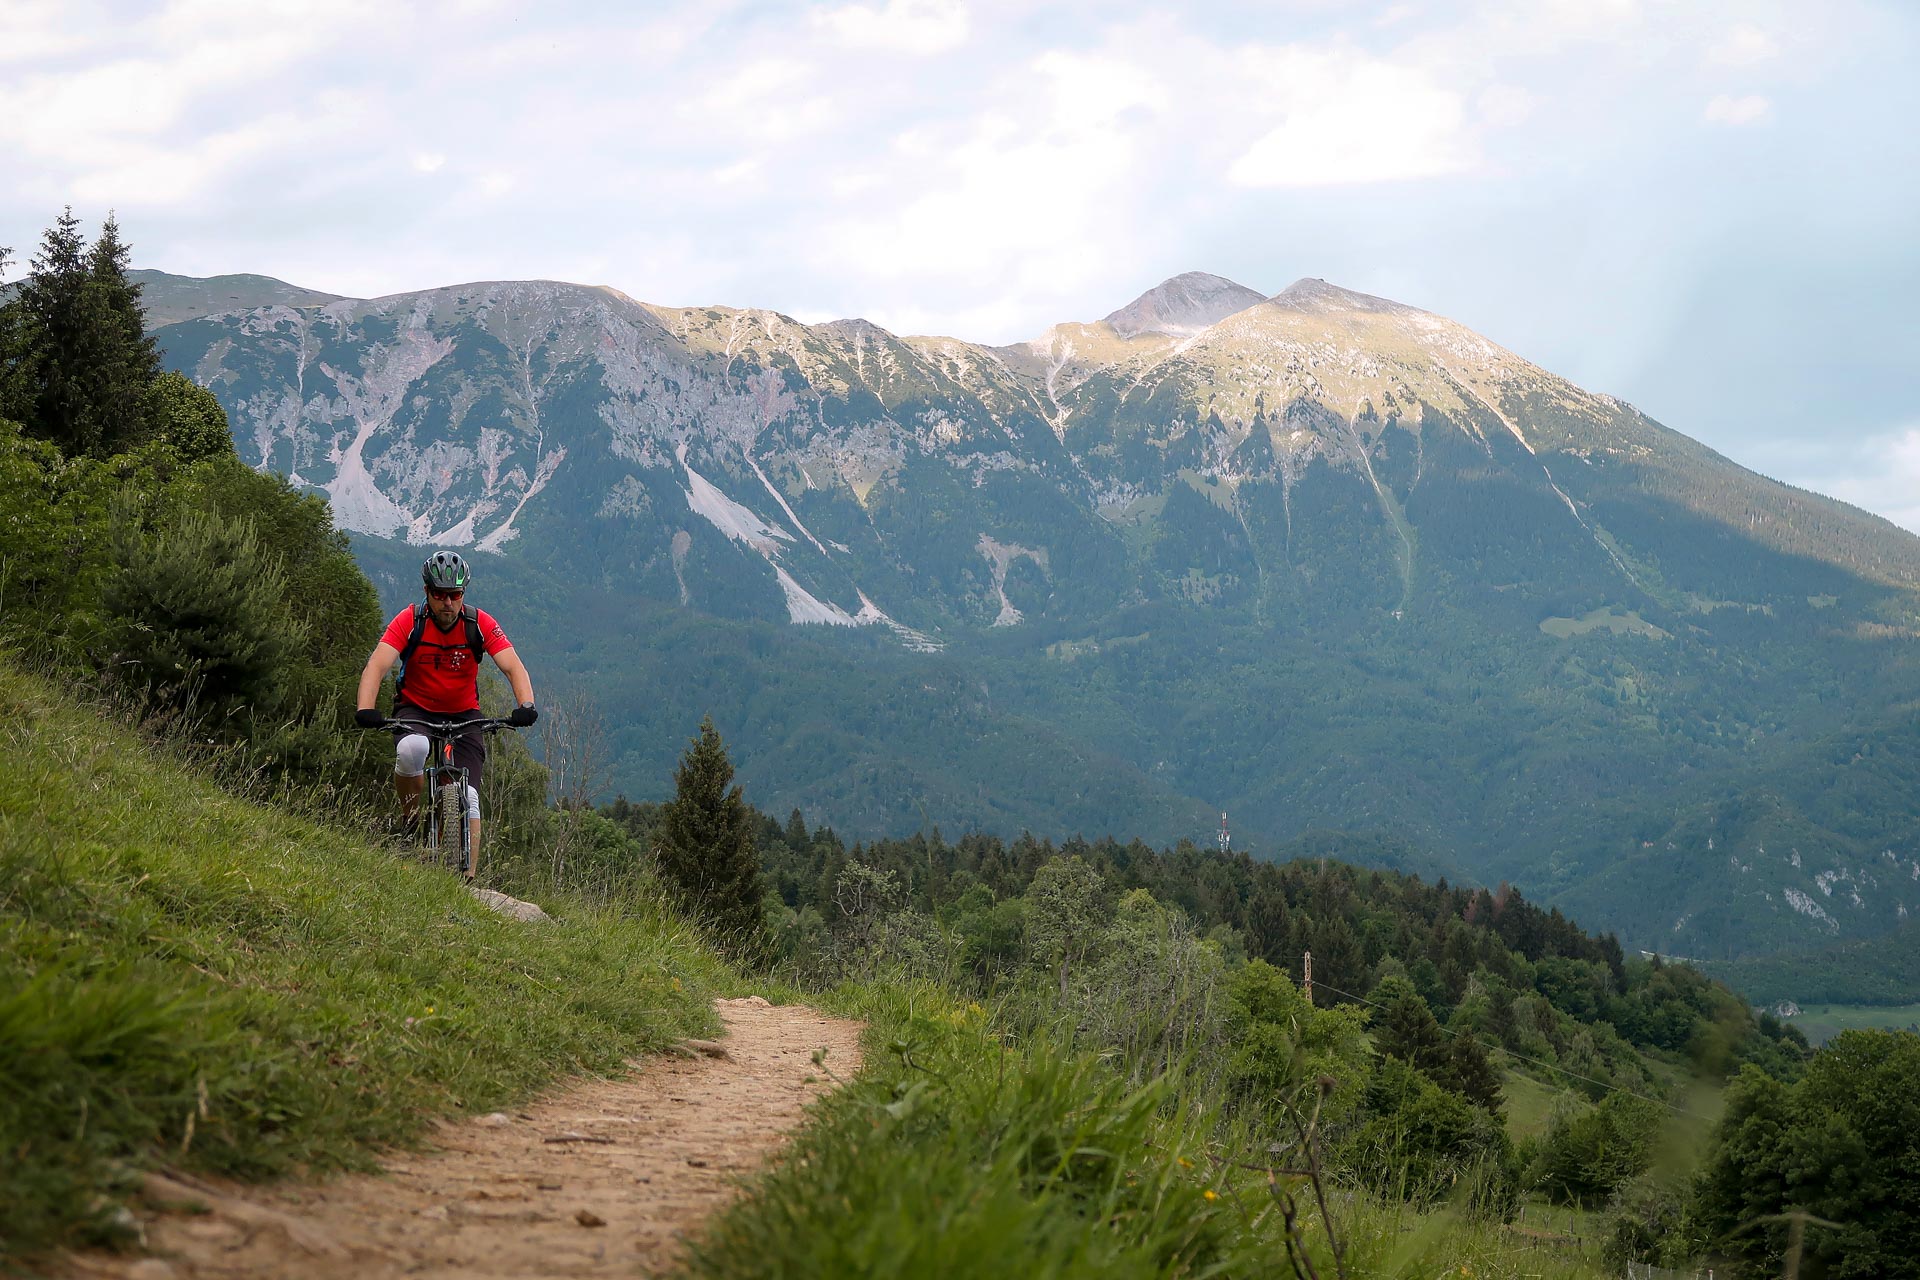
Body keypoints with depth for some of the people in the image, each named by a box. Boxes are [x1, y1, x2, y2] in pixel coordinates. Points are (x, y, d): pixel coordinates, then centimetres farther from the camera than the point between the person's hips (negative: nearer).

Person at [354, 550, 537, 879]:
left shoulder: (480, 624, -13)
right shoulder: (409, 621, -16)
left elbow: (514, 668, -20)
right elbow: (376, 667, -25)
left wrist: (525, 706, -40)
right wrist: (365, 710, -44)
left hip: (464, 715, 1)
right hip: (415, 710, -1)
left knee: (468, 797, -14)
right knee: (412, 749, -36)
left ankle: (468, 879, -7)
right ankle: (409, 818, -11)